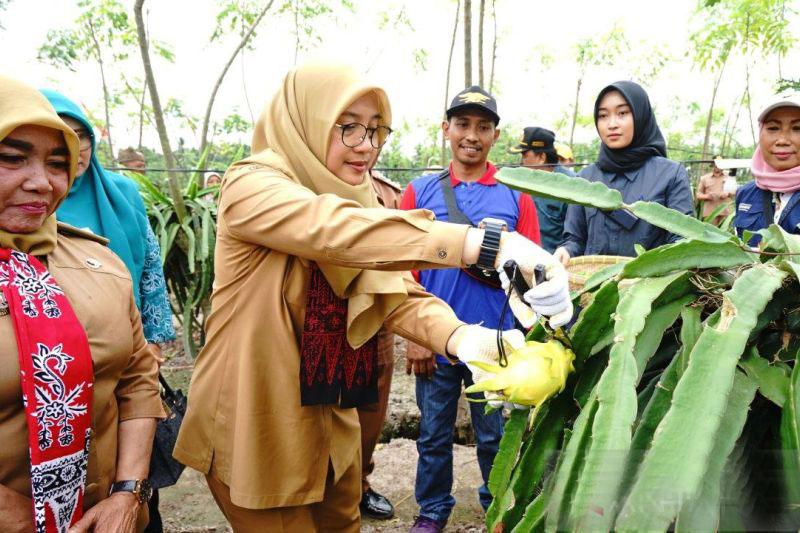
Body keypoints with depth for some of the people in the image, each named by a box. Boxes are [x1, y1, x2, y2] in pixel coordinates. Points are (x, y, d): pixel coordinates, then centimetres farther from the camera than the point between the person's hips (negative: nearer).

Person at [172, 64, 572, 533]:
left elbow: (398, 293, -8)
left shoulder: (361, 198, 5)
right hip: (255, 424, -6)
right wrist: (487, 243, -46)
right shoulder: (252, 186, -17)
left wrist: (458, 336, -30)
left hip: (331, 416, 6)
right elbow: (334, 230, -37)